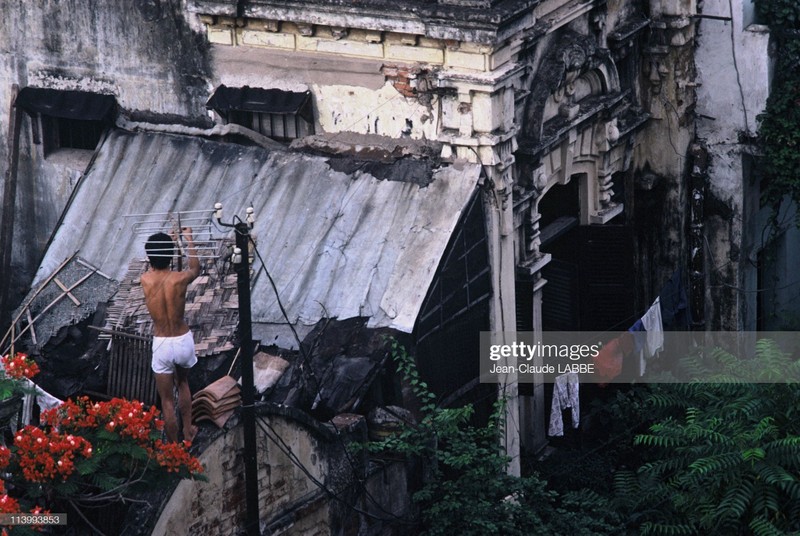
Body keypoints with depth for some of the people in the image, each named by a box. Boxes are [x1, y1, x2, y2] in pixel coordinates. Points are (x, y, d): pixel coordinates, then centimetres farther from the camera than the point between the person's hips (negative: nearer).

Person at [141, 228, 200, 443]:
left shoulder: (145, 280, -12)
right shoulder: (179, 278, -16)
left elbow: (155, 268, 15)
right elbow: (195, 268, 10)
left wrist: (169, 237, 26)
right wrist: (188, 239, 24)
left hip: (161, 344, -1)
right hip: (183, 340, 1)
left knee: (167, 400, 10)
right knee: (182, 383, 31)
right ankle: (188, 431, 39)